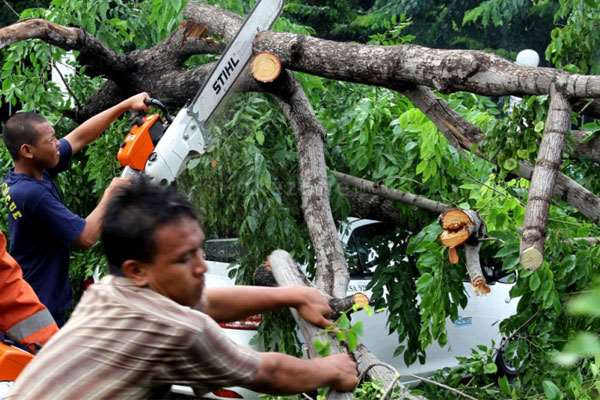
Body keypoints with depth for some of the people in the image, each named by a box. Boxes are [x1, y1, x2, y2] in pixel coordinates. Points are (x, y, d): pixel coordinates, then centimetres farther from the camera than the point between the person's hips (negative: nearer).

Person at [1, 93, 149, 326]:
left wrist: (126, 104, 7)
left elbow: (80, 137, 9)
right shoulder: (32, 193, -27)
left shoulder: (26, 174, 0)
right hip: (40, 307, -9)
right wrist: (111, 193, -11)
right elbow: (86, 237, -23)